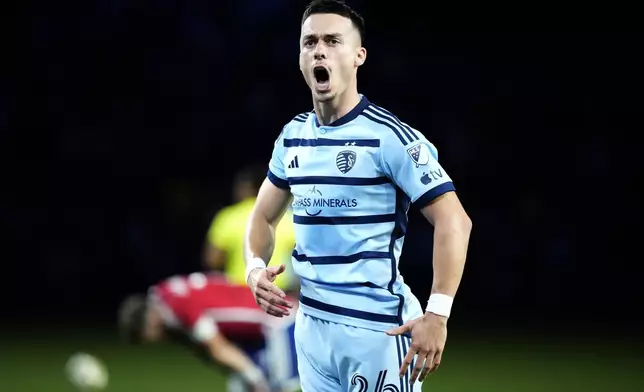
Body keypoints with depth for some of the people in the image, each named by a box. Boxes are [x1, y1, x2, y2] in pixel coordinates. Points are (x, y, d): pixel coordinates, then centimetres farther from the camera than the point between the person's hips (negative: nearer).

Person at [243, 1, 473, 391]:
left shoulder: (389, 136, -12)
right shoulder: (293, 137, 9)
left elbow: (453, 220, -16)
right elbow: (264, 216, 21)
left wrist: (437, 315, -23)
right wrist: (256, 267, -1)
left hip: (377, 327, -7)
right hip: (311, 322, 7)